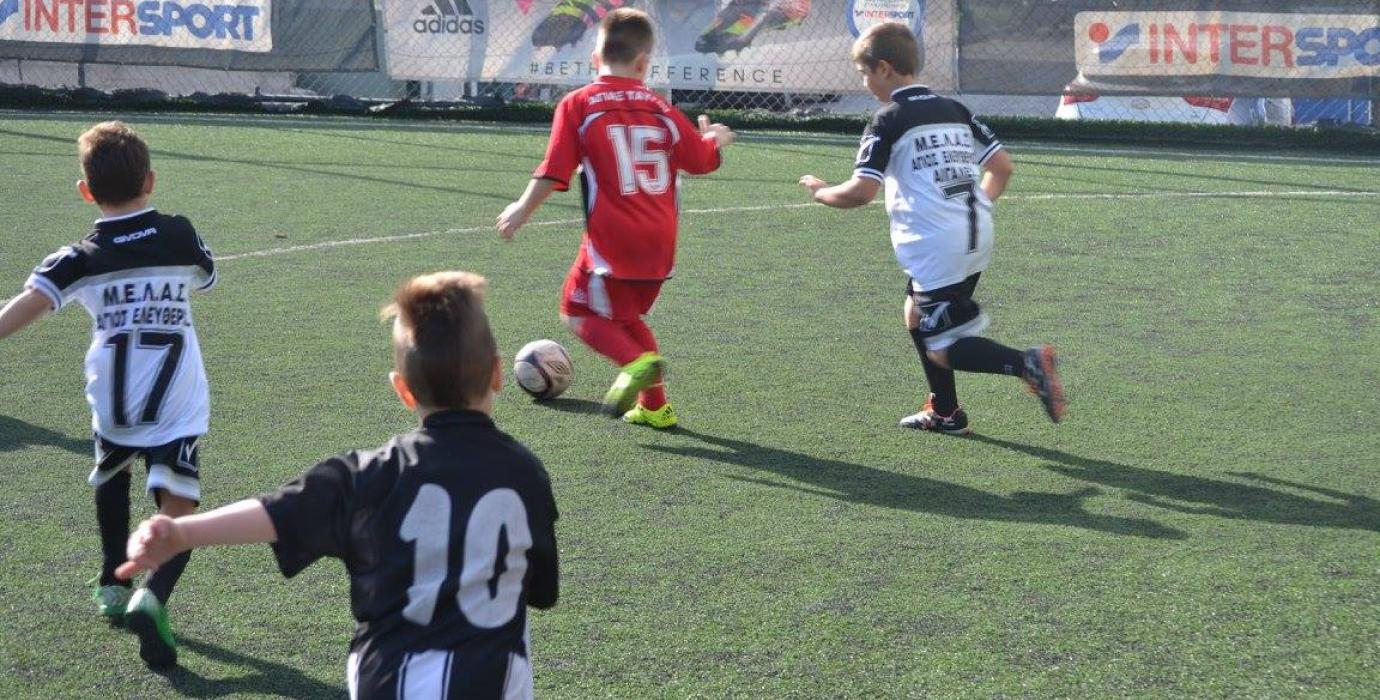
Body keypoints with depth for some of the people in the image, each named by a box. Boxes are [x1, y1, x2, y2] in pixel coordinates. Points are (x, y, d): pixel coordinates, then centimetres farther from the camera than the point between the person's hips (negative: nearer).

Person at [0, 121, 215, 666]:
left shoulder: (79, 260, -5)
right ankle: (153, 596, -28)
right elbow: (205, 279, 23)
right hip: (178, 406, -1)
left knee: (112, 482, 31)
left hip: (112, 402, 1)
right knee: (177, 510, -2)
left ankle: (112, 586, 41)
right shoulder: (179, 236, 1)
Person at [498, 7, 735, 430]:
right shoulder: (661, 108, 8)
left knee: (578, 311, 7)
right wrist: (714, 138, 40)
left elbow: (554, 171, -7)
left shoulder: (578, 105, -4)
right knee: (624, 314, 23)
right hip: (660, 242, 5)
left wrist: (523, 209, 6)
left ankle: (636, 361, -19)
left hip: (612, 240, -5)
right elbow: (702, 160, 18)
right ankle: (654, 405, 19)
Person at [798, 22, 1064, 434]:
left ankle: (1026, 364, -22)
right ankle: (945, 412, 28)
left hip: (936, 247, -8)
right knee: (917, 316, 25)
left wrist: (821, 192, 5)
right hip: (976, 239, 8)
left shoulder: (889, 120, -7)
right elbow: (1002, 166, 14)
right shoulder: (955, 110, 13)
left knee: (942, 350, -2)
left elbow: (861, 191, -13)